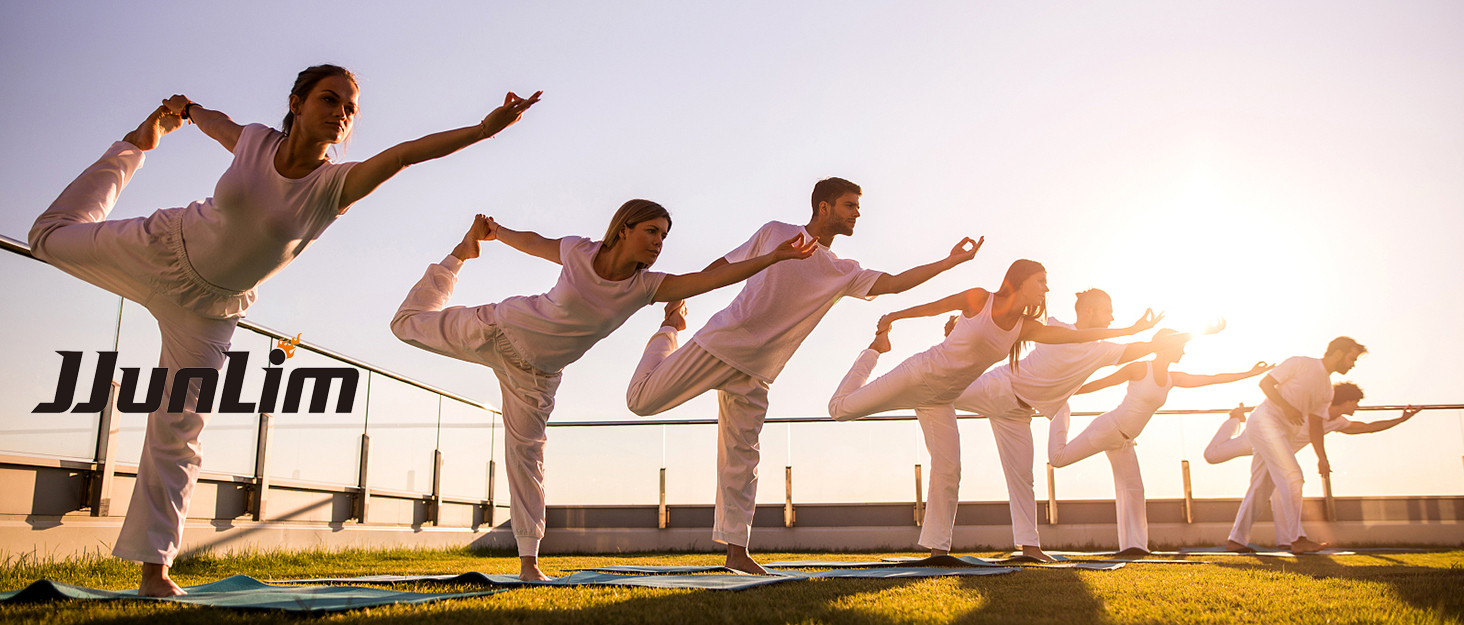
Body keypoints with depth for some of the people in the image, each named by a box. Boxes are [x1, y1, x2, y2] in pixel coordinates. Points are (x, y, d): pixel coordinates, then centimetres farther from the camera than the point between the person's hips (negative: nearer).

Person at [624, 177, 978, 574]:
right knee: (641, 399, -1)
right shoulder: (775, 233, 1)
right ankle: (668, 332, 26)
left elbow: (896, 283, 5)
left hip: (755, 374, 3)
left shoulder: (843, 273, 10)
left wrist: (950, 262, -2)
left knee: (741, 460, 2)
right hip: (719, 344, -3)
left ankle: (736, 549, 9)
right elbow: (725, 265, 7)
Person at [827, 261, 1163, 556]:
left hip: (941, 402, 5)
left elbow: (1080, 334, 3)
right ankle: (877, 348, 25)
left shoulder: (1026, 328, 2)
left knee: (948, 472, -6)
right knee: (840, 408, -3)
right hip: (917, 375, -5)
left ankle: (937, 547, 3)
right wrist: (892, 317, 10)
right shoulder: (979, 299, -12)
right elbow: (931, 307, 0)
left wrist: (1133, 329, 1)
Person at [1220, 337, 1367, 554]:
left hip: (1284, 432, 9)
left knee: (1261, 485, 8)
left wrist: (1321, 457, 11)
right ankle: (1297, 539, -12)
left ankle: (1237, 539, 12)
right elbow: (1265, 383, -8)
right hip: (1265, 419, -9)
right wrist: (1286, 406, -21)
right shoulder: (1299, 363, -4)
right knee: (1292, 477, -15)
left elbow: (1315, 423, 19)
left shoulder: (1327, 389, 17)